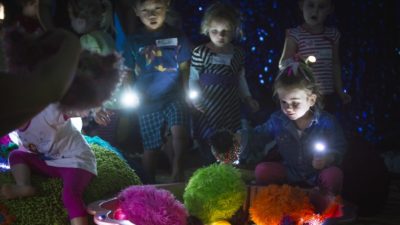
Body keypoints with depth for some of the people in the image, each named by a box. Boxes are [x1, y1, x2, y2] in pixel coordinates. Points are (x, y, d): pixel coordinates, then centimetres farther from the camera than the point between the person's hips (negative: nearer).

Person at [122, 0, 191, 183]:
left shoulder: (176, 37, 0)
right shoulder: (133, 41, 0)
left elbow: (184, 68, 5)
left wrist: (186, 92, -4)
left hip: (174, 97, -1)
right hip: (148, 102, 1)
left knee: (179, 133, -24)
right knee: (151, 147, 10)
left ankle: (177, 165, 2)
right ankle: (150, 183, 30)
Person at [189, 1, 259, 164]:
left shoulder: (238, 53, 4)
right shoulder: (200, 53, -9)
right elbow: (193, 79, -3)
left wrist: (247, 98, 11)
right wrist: (195, 97, -17)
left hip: (231, 108, 4)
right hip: (208, 108, -3)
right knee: (209, 149, 2)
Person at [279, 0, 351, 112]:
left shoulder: (333, 34, 8)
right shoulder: (295, 35, -7)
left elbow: (335, 64, 16)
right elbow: (283, 64, -13)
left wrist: (340, 91, 17)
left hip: (327, 95, 5)